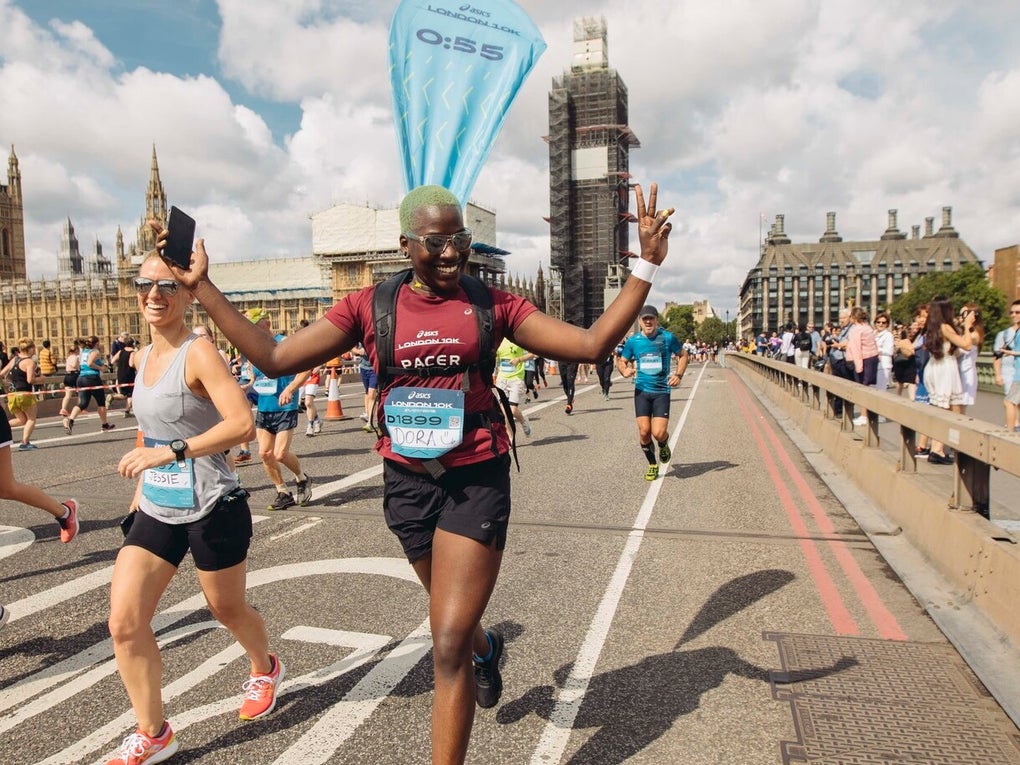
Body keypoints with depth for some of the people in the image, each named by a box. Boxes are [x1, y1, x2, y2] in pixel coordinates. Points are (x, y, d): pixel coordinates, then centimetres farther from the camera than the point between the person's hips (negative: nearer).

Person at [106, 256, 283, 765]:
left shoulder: (198, 354, -16)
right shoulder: (143, 357, 8)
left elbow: (242, 424, -29)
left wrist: (168, 452, -33)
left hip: (211, 511, -6)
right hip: (155, 512, 7)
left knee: (226, 610, 14)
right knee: (124, 622, -1)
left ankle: (265, 670, 45)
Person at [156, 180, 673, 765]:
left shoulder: (491, 304, -2)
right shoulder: (370, 307, 0)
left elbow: (591, 344, -4)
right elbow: (274, 358, 0)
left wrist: (647, 265, -7)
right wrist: (202, 286, 1)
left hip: (478, 479, -2)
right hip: (408, 480, 3)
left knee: (448, 647, -3)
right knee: (455, 622, 24)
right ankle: (486, 649, 61)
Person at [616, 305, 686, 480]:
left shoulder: (668, 338, -5)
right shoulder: (633, 341, 0)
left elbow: (683, 355, 9)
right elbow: (621, 361, 12)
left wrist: (678, 375, -6)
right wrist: (624, 370, -11)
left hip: (662, 391, -1)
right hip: (642, 390, 2)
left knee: (659, 433, -12)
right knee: (644, 431, -5)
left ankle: (664, 444, 27)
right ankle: (652, 465, 20)